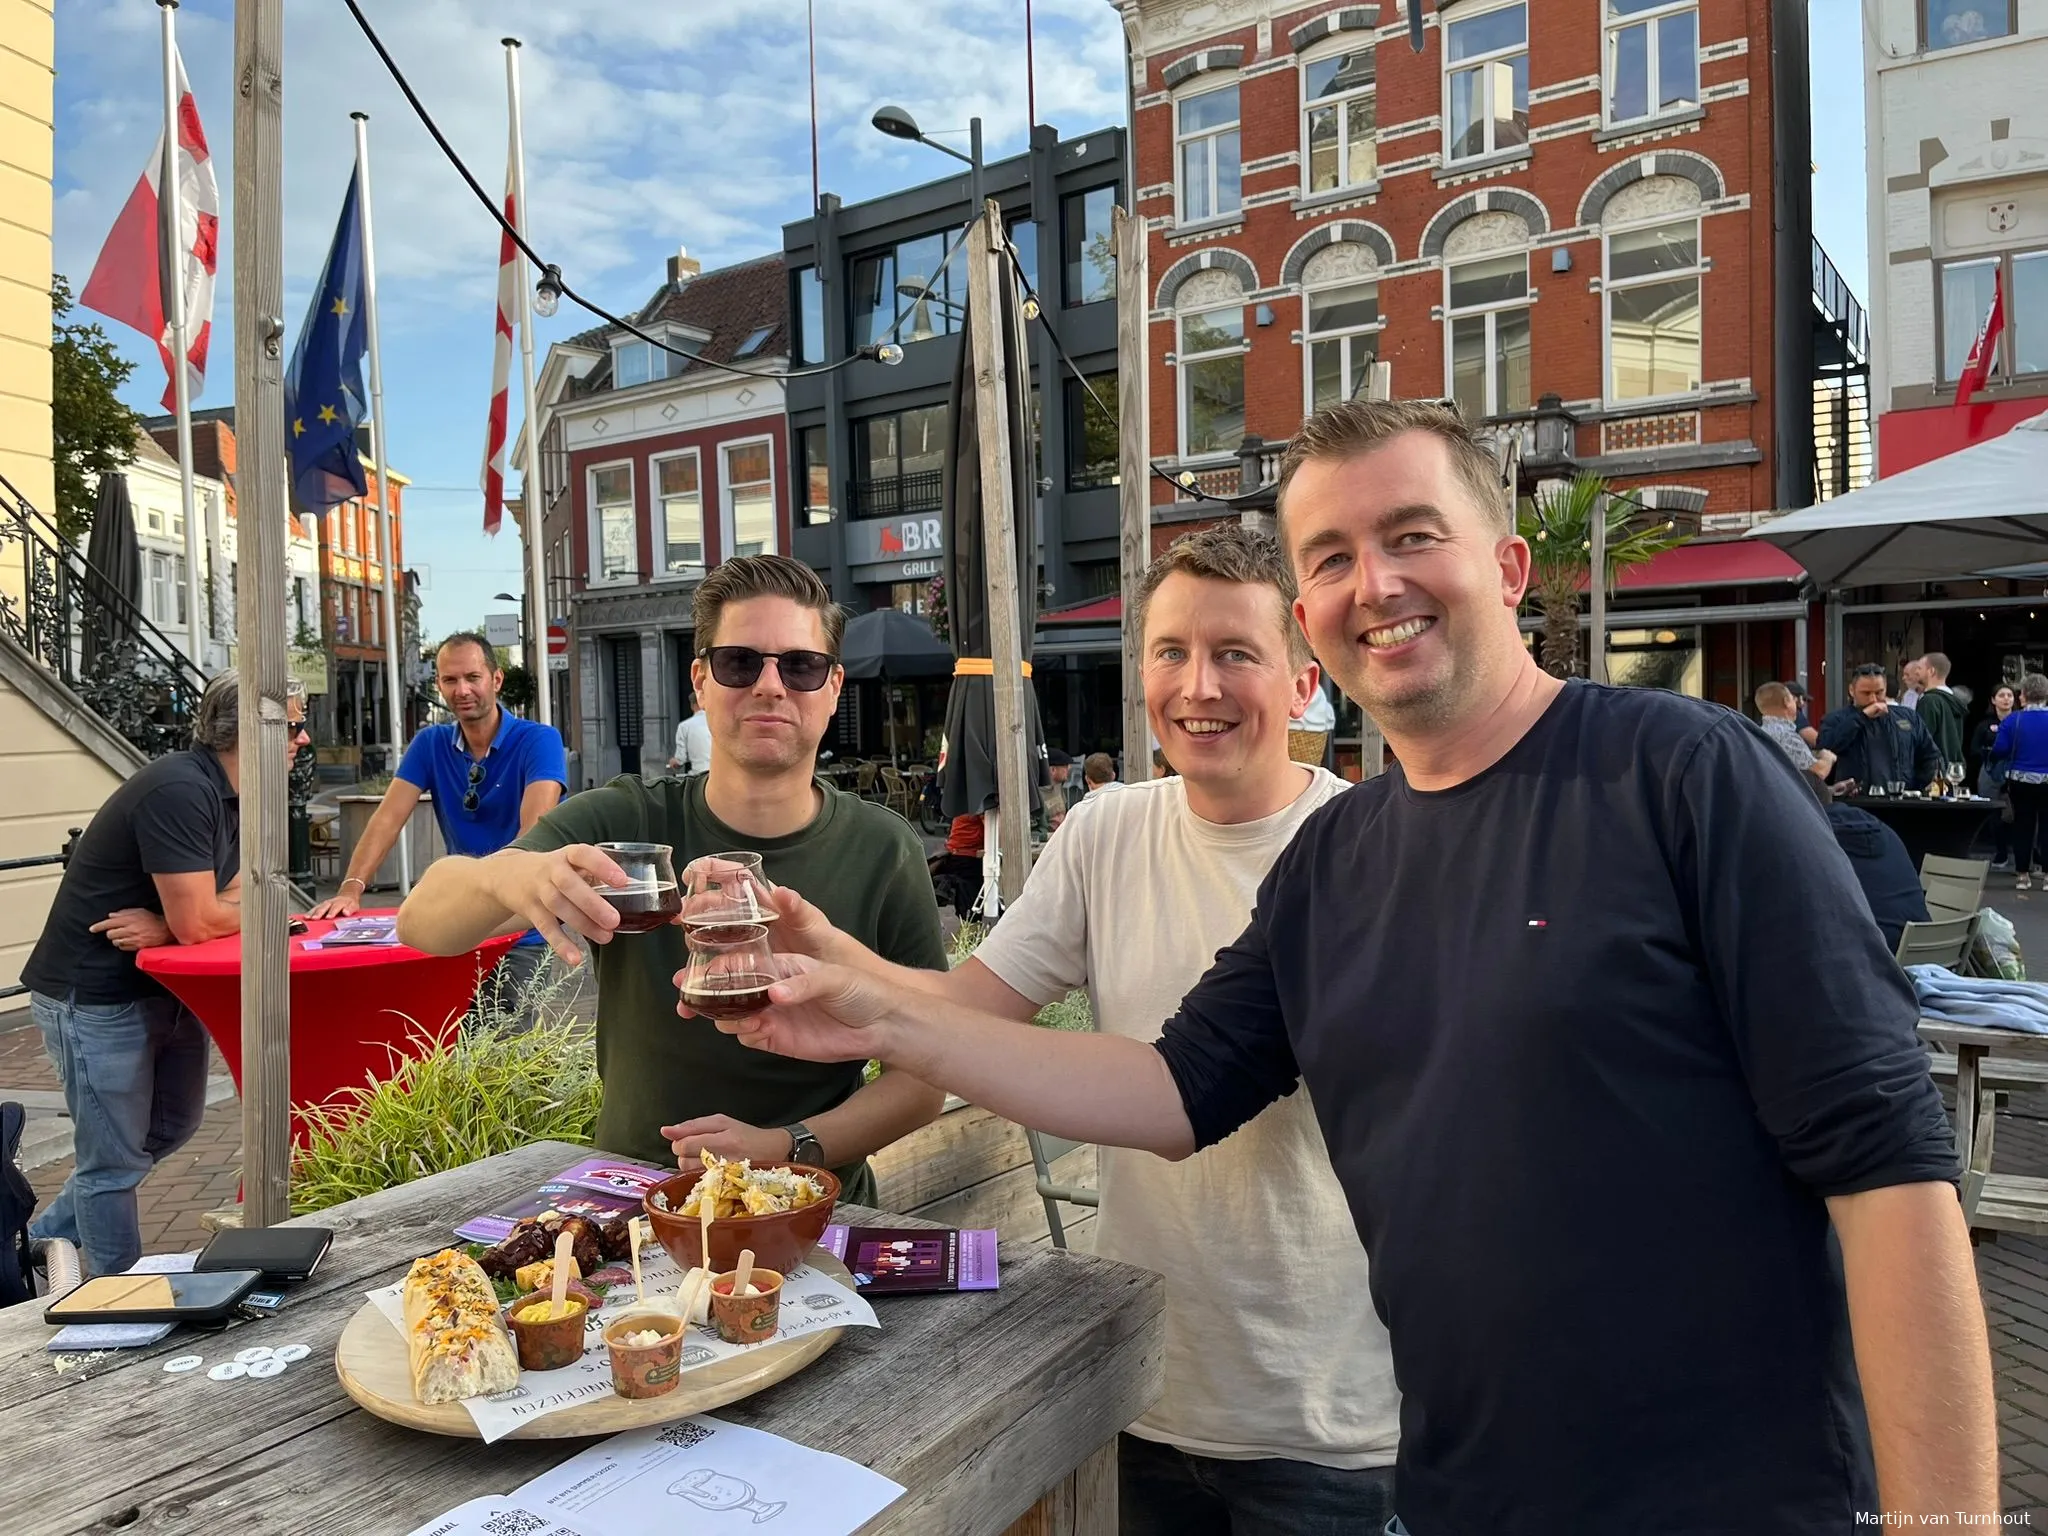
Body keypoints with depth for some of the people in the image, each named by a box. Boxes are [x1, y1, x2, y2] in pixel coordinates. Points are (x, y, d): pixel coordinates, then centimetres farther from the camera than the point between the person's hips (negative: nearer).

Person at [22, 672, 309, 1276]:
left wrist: (168, 927, -18)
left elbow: (231, 901, 0)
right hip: (94, 995, -10)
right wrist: (261, 908, -12)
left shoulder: (237, 796, 4)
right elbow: (198, 921, -31)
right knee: (115, 1159, 3)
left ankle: (50, 1236, 40)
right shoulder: (180, 790, -27)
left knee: (172, 1126, 22)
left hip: (162, 987, 10)